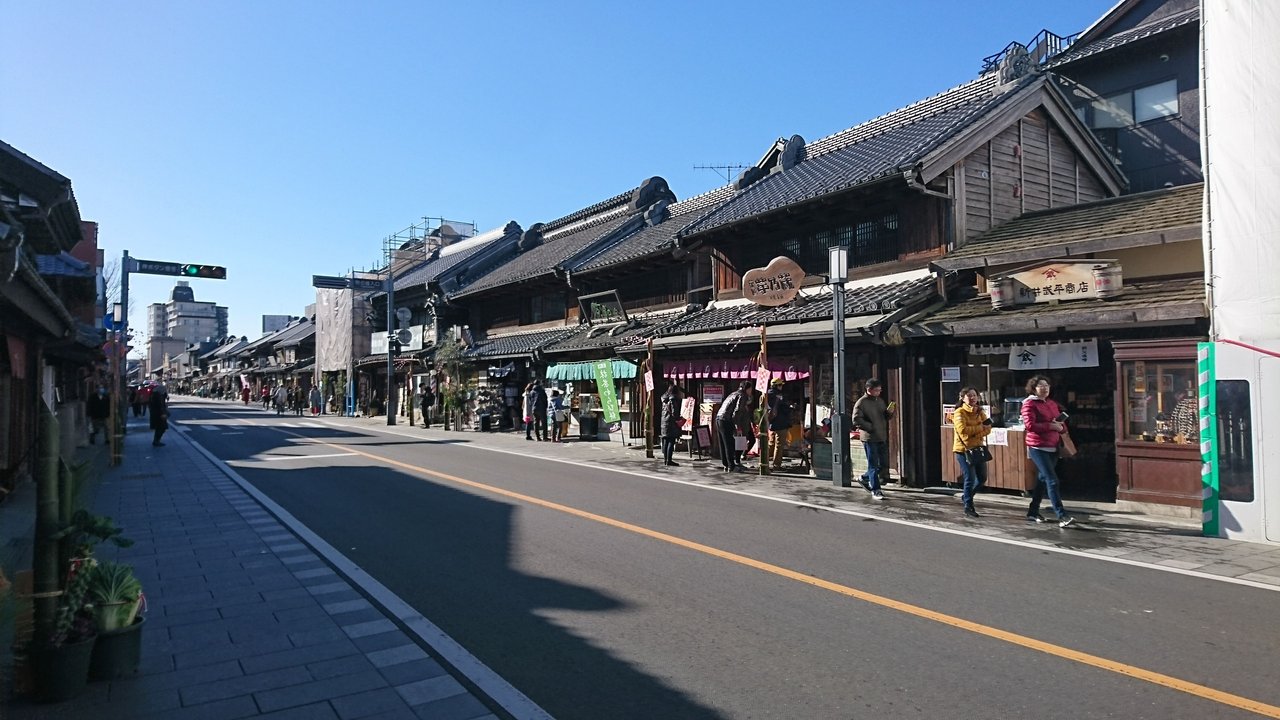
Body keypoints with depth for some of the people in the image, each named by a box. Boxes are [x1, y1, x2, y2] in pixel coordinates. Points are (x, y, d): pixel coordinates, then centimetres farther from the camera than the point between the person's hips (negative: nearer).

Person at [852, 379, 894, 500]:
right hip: (869, 438, -7)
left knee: (884, 464, 11)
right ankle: (875, 490, 5)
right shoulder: (861, 403, -9)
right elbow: (856, 420, -15)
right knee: (873, 465, -3)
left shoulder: (880, 401, 14)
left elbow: (886, 417, 21)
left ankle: (864, 478, 29)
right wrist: (871, 428, -16)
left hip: (882, 437, 7)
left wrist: (890, 411, -1)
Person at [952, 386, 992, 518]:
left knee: (982, 478, 14)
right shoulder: (959, 413, -11)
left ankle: (966, 496, 37)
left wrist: (973, 433, -20)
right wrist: (980, 427, -17)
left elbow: (987, 429, -1)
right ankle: (968, 506, 10)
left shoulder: (980, 412, 9)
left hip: (977, 448, 7)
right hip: (963, 449, -7)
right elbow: (962, 430, -25)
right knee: (970, 478, -5)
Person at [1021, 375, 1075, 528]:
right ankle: (1062, 516, -16)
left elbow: (1062, 423, 20)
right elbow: (1029, 425, -19)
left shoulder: (1052, 403, 15)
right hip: (1038, 448, -8)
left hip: (1052, 447, 8)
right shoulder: (1029, 404, -7)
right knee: (1052, 480, -14)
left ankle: (1033, 512, 24)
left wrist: (1060, 427, -3)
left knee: (1043, 480, 13)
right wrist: (1050, 426, -20)